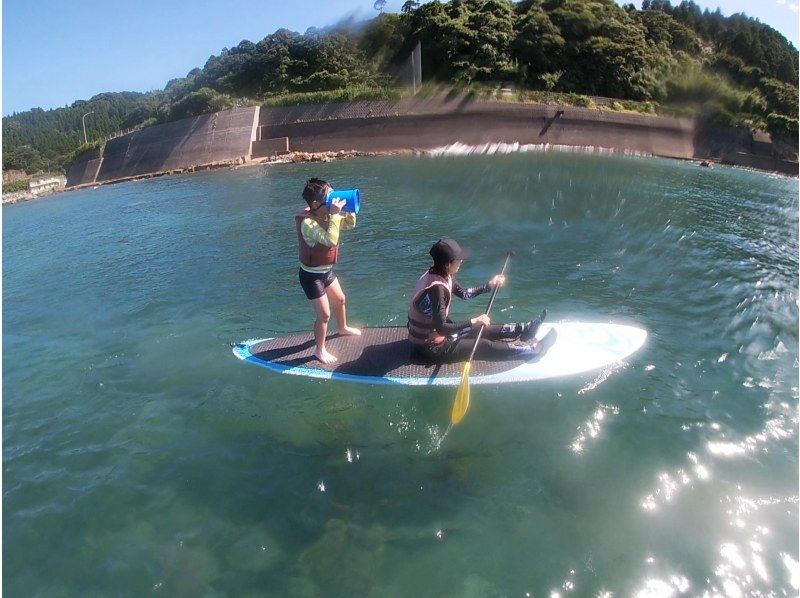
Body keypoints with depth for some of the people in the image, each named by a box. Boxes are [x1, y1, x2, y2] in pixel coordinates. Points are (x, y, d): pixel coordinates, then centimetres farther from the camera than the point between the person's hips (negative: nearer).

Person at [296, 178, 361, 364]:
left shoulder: (327, 215, -6)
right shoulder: (308, 223, -31)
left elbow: (350, 224, 7)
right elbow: (331, 240, -44)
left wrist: (348, 209, -12)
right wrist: (334, 215, -39)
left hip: (326, 270, 9)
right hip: (312, 275, -9)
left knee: (340, 300, 28)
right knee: (324, 315, -1)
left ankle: (343, 328, 56)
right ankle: (319, 350, 20)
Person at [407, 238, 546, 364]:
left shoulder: (443, 276, -2)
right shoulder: (436, 288, -31)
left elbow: (463, 293, 14)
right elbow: (441, 327, -33)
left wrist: (489, 286, 7)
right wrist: (473, 322, -32)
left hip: (433, 333, 9)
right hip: (430, 348, -9)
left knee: (483, 329, 12)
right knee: (484, 346, -2)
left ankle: (523, 329, 24)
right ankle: (533, 350, 7)